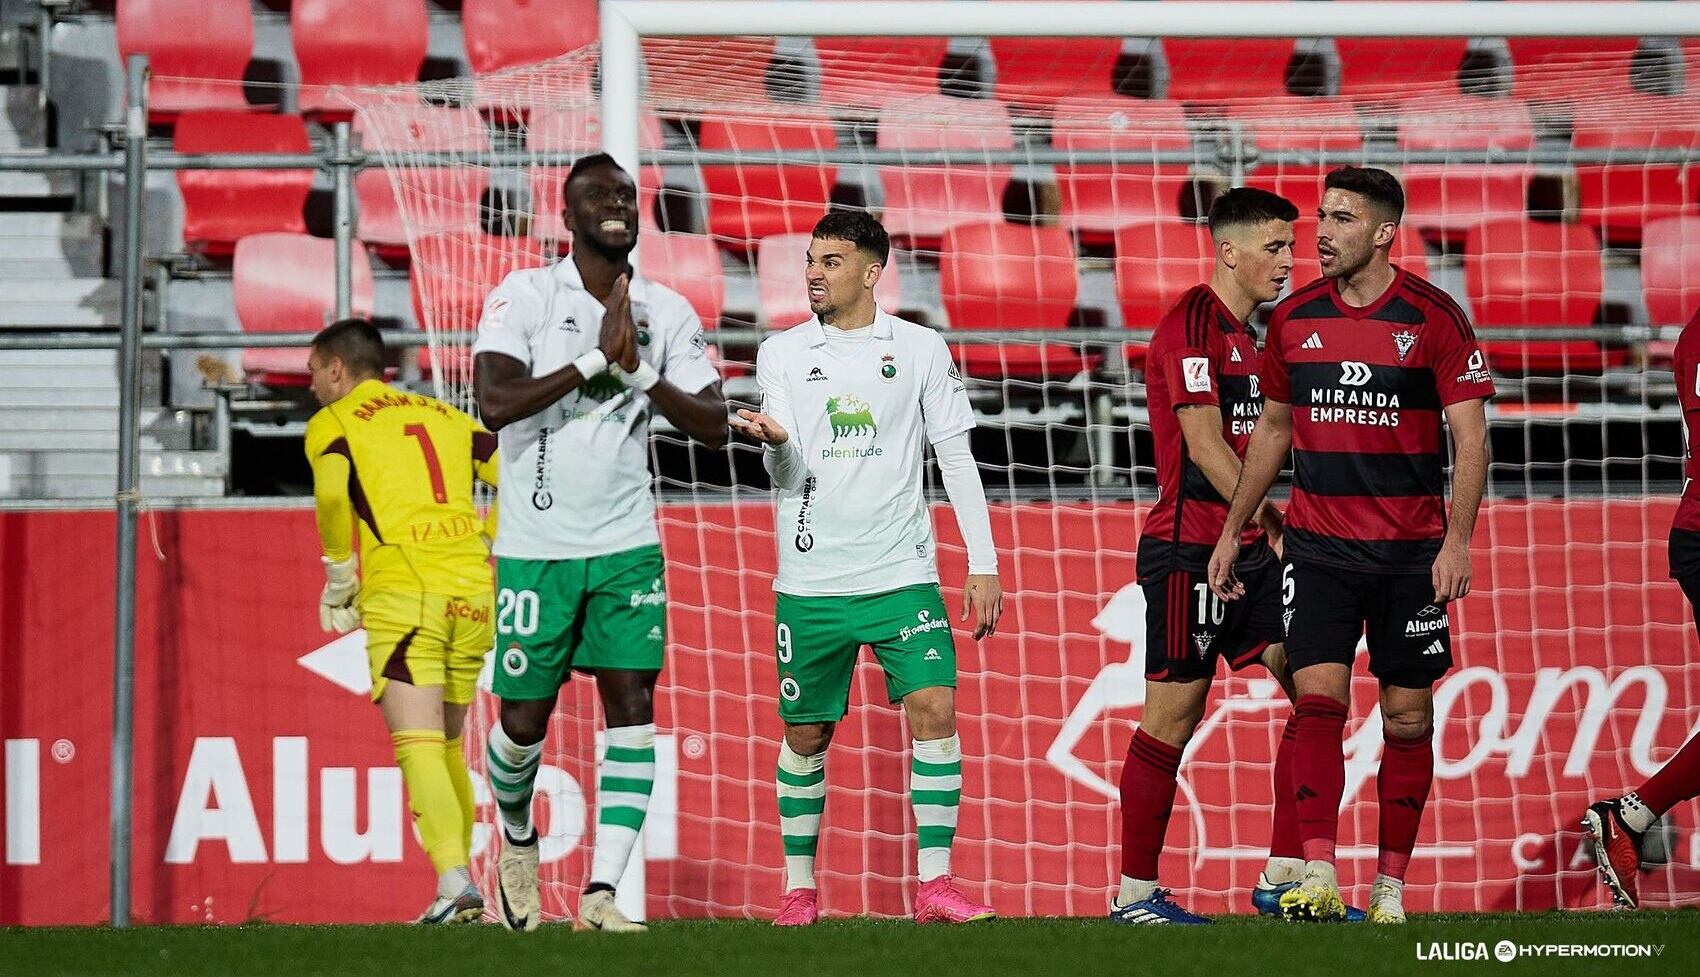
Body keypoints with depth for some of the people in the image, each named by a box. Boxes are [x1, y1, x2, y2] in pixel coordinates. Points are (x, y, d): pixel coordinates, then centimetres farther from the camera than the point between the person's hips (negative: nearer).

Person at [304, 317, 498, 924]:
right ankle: (458, 884, 18)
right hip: (472, 593, 5)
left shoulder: (333, 423, 7)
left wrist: (340, 576, -1)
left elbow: (331, 493, -13)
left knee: (419, 746, -11)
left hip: (402, 594, -5)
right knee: (447, 746, 18)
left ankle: (455, 882, -27)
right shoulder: (446, 417, 22)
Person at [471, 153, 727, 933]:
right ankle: (517, 837, 36)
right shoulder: (524, 297, -8)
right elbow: (494, 404, -21)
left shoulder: (667, 313, 4)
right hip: (536, 546, -3)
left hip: (627, 544, 3)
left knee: (633, 707, -9)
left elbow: (714, 425, -1)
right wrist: (595, 359, -22)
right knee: (526, 719, 5)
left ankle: (602, 891, -10)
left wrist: (639, 372, -15)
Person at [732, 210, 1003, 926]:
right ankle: (799, 889, 18)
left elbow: (956, 458, 7)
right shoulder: (782, 354, 6)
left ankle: (934, 884, -10)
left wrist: (984, 565, 3)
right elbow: (788, 470, -2)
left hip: (902, 575, -1)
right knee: (805, 734, 5)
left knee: (935, 709, -14)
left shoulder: (920, 349, 5)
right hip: (810, 582, 1)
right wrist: (773, 439, -27)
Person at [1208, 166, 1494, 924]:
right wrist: (1232, 532, 19)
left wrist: (1458, 540, -16)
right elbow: (1273, 428, 18)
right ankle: (1318, 879, -18)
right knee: (1318, 699, -13)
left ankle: (1390, 884, 12)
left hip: (1410, 548, -2)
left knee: (1407, 716, 3)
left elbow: (1469, 436, -6)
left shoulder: (1433, 317, -5)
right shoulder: (1294, 319, 6)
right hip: (1318, 543, 2)